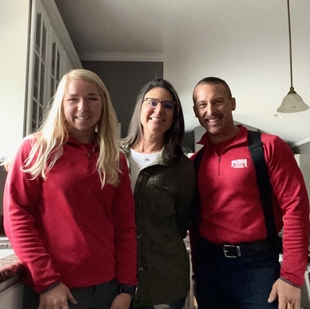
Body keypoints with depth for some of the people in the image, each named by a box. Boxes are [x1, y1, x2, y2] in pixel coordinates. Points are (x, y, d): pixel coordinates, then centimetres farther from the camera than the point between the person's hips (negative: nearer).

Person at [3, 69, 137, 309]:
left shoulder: (116, 158, 5)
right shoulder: (37, 148, -4)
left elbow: (126, 226, 4)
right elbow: (16, 217, -8)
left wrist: (127, 287, 0)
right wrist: (47, 281, -12)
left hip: (106, 285, 4)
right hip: (50, 289, -3)